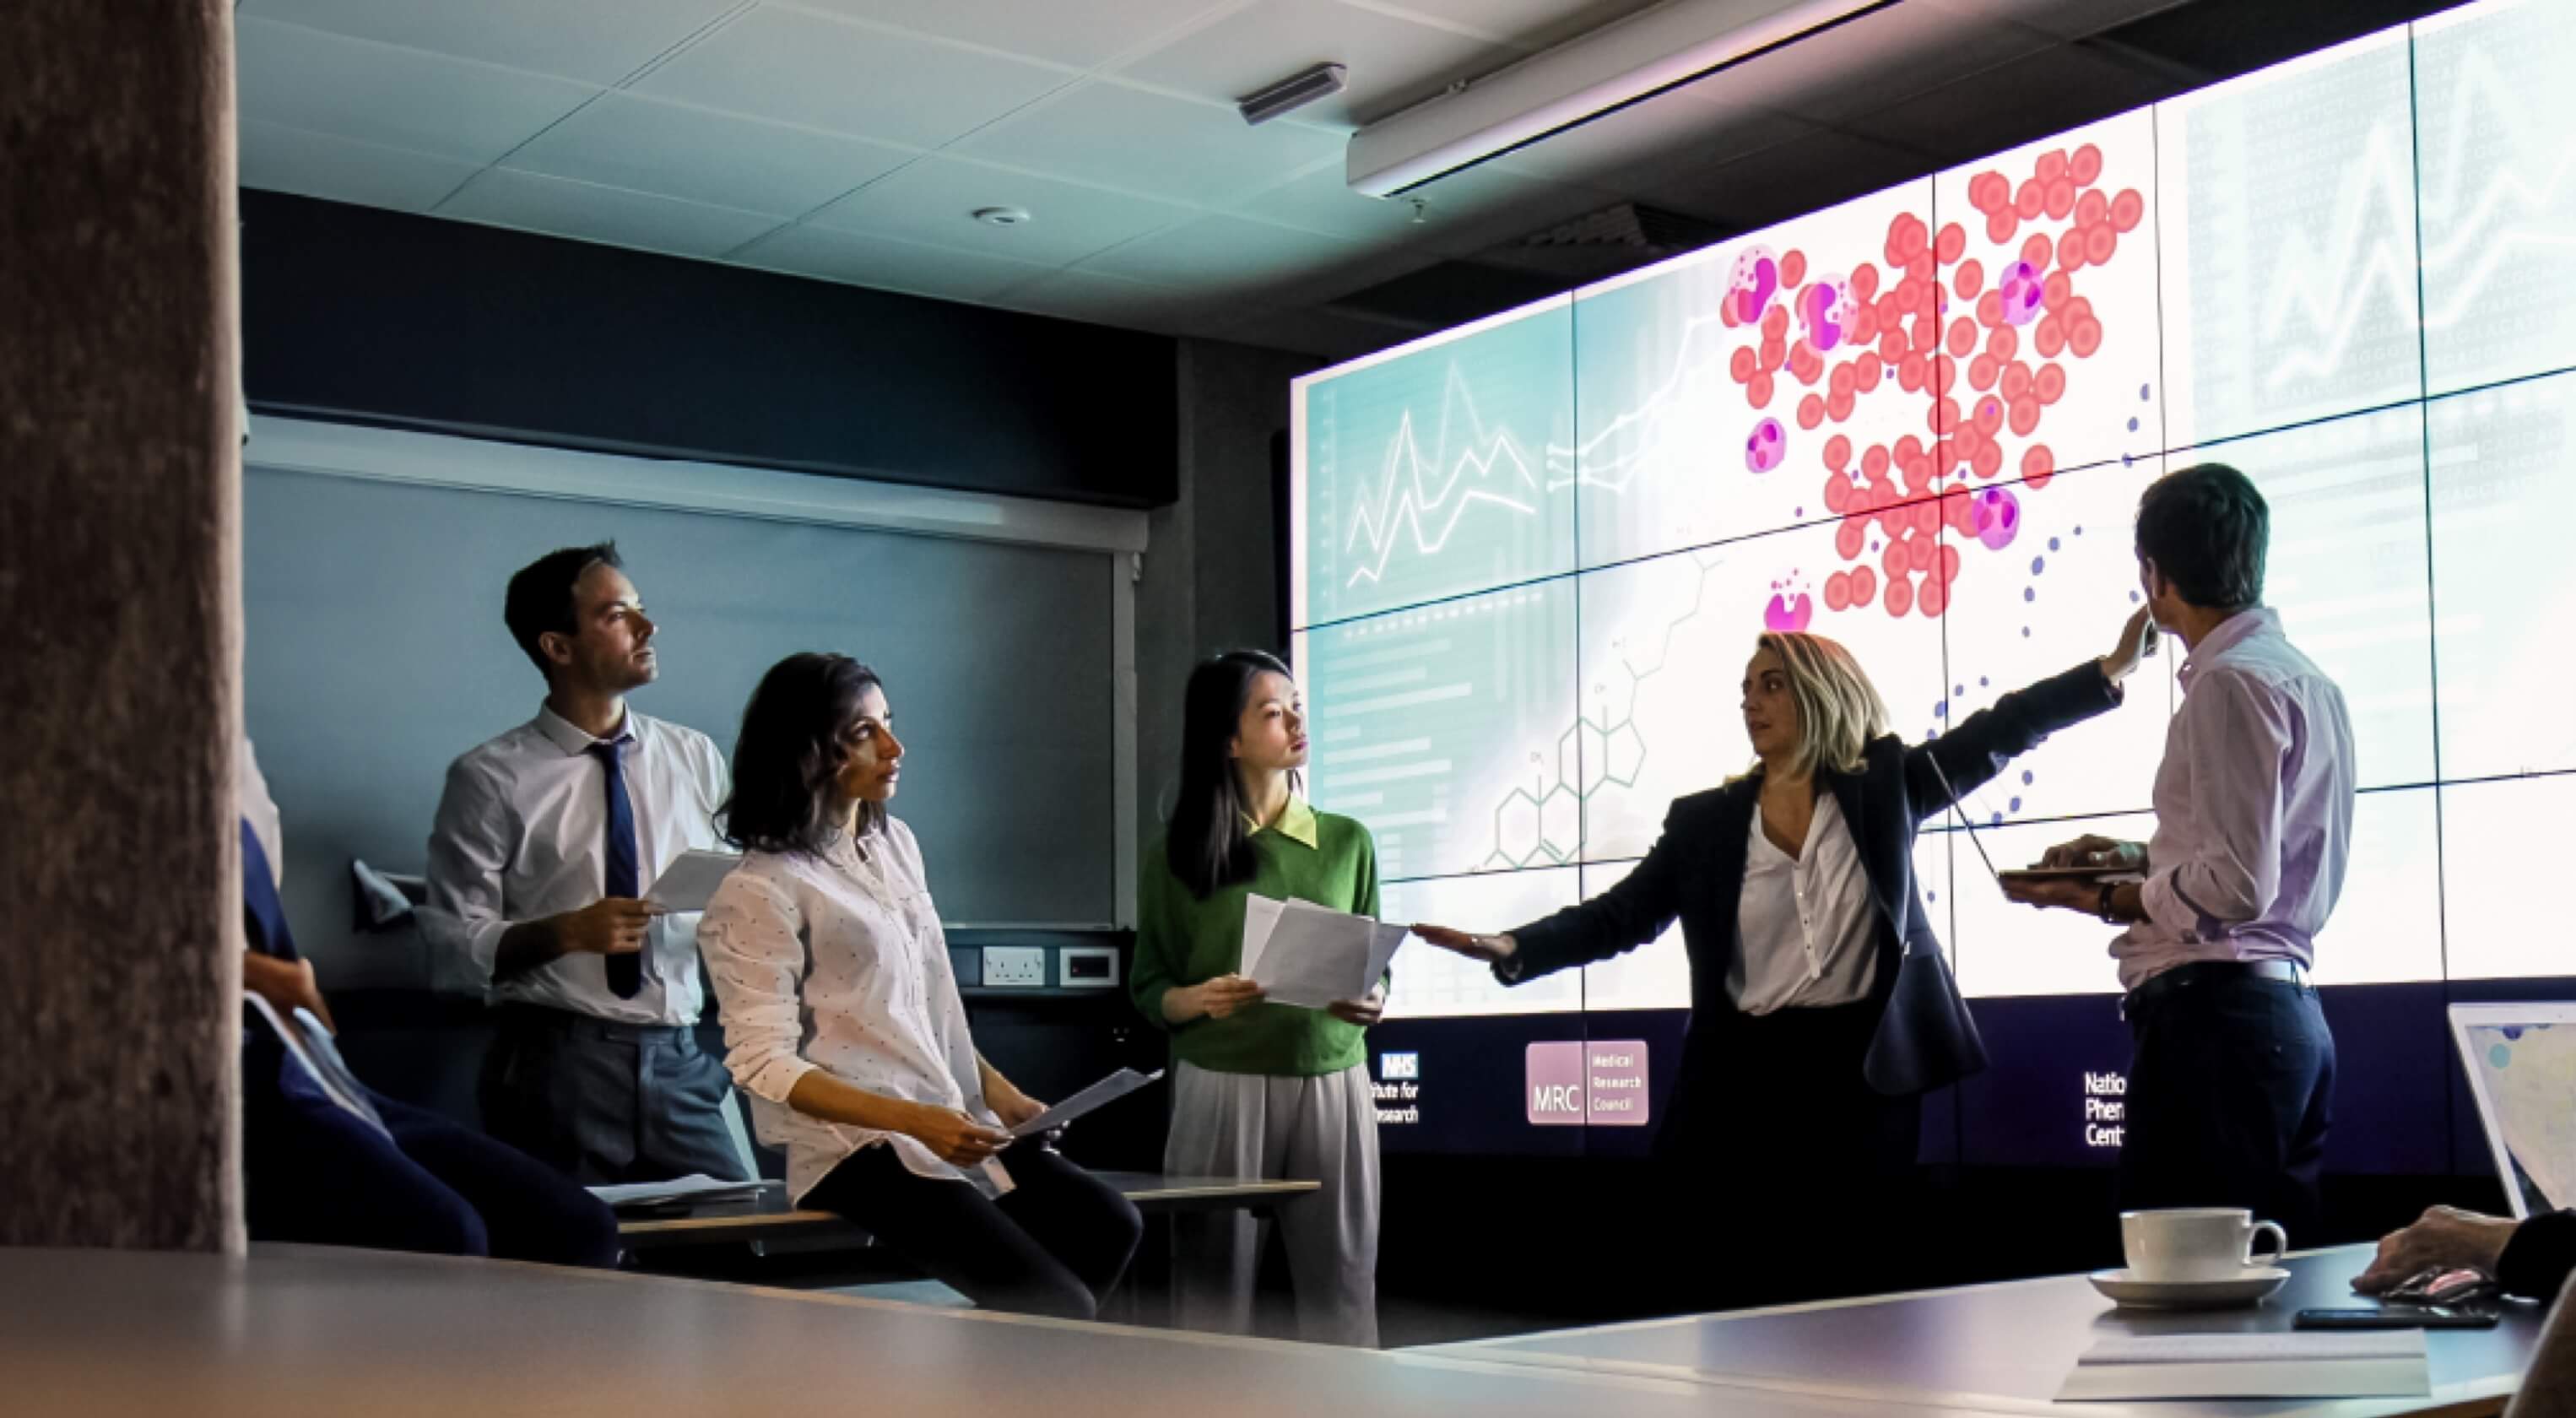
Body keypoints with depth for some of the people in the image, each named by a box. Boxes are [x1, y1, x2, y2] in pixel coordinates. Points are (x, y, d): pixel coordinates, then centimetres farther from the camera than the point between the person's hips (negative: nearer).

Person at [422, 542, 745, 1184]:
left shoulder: (696, 759, 10)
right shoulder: (491, 779, -2)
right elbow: (453, 937, -4)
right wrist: (568, 932, -18)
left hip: (678, 1061, 3)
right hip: (557, 1063, -3)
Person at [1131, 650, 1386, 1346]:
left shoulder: (1348, 842, 9)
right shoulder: (1176, 853, 3)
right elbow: (1147, 988, 5)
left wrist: (1371, 1004, -9)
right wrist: (1198, 1000, -15)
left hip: (1333, 1086, 2)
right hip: (1221, 1087, -2)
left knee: (1341, 1288, 0)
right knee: (1215, 1288, -1)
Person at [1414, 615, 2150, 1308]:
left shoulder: (1882, 787, 6)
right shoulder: (1704, 820, 6)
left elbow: (1996, 733, -1)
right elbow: (1618, 916, 2)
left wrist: (2111, 669, -12)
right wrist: (1510, 949, -13)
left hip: (1865, 1079, 0)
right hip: (1747, 1083, 0)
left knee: (1844, 1294, 6)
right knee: (1726, 1297, 2)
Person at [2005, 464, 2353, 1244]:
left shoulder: (2232, 682, -12)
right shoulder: (2304, 679, 19)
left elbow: (2237, 888, -18)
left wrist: (2107, 899, -6)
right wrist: (2140, 858, 18)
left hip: (2215, 1012, -10)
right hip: (2288, 1011, 10)